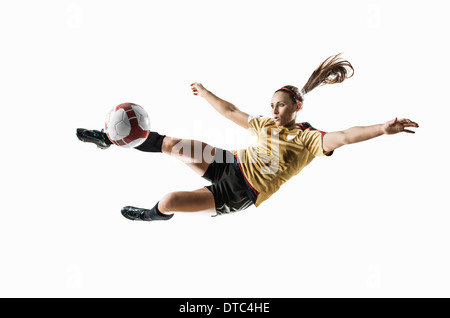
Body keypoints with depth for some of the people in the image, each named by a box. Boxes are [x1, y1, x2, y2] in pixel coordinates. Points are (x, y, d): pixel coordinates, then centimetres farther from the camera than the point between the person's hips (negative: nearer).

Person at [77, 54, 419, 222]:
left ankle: (156, 215, 24)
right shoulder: (267, 124, 5)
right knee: (171, 144, -4)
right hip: (231, 165, 6)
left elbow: (342, 137, -34)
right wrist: (205, 93, 28)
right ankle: (109, 139, 14)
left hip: (241, 192, -6)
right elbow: (231, 111, 18)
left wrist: (382, 129, -51)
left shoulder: (309, 138, -16)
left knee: (167, 202, -15)